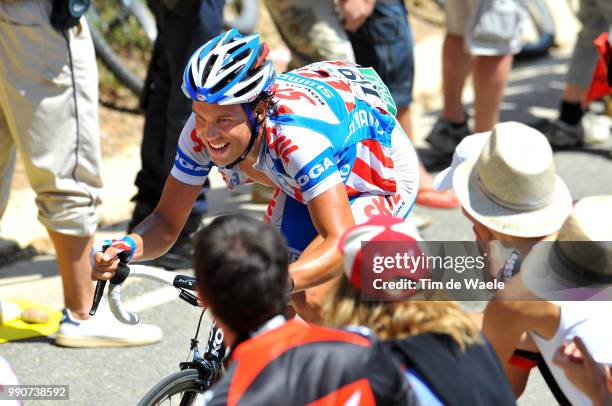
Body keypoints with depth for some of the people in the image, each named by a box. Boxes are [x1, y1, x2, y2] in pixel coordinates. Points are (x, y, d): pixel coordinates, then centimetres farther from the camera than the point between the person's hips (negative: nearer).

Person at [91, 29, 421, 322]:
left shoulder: (295, 135, -42)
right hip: (304, 185, 6)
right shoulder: (202, 130, -25)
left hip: (381, 177, -6)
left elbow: (340, 243, -47)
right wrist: (128, 247, -38)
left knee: (310, 297, -24)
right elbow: (167, 222, -16)